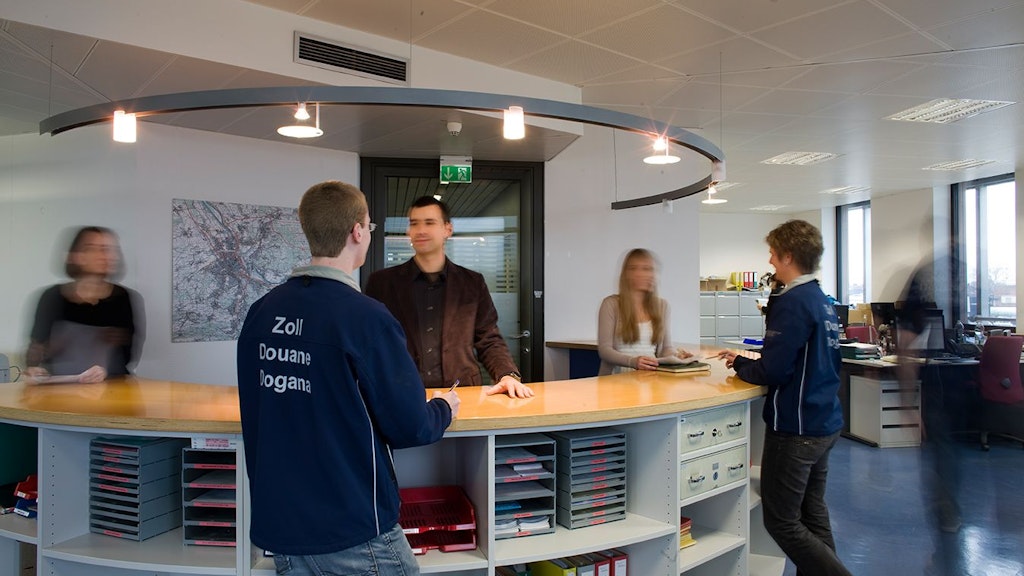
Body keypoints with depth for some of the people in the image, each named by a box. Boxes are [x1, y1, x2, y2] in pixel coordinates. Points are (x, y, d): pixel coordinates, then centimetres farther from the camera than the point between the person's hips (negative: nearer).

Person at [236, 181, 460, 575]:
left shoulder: (261, 312, -2)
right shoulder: (366, 318, -21)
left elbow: (255, 414, 10)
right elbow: (410, 428, -16)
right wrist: (443, 408, 5)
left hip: (278, 527, 6)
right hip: (354, 534, -6)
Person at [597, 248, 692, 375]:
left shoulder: (662, 305, 15)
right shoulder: (611, 304, 0)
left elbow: (666, 347, 17)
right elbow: (604, 350, -7)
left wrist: (677, 355, -7)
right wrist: (633, 362, -24)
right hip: (620, 376, -4)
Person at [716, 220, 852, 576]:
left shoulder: (792, 302, -19)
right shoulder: (823, 302, 11)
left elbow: (772, 372, -23)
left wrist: (739, 364, -4)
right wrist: (747, 359, 12)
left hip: (795, 429, -9)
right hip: (825, 425, 9)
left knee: (782, 523, 1)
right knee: (813, 515, 17)